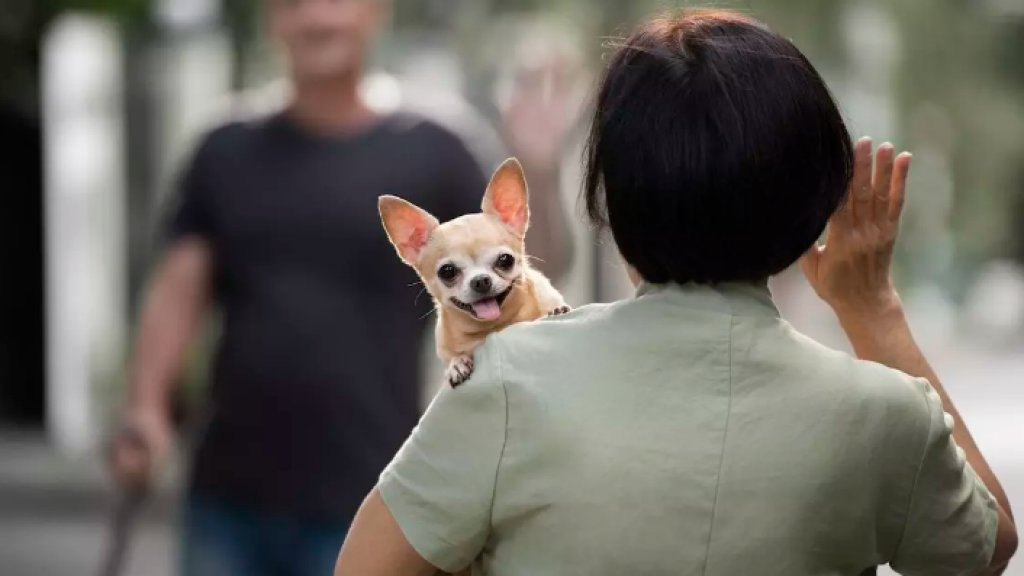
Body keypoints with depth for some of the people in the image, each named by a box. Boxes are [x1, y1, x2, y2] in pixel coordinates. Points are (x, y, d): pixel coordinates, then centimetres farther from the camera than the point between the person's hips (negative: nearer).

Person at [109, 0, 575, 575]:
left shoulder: (426, 155, 1)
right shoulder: (228, 155, 10)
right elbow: (178, 292, 4)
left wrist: (538, 171, -25)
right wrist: (147, 406, -13)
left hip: (361, 511, -3)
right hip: (230, 500, 3)